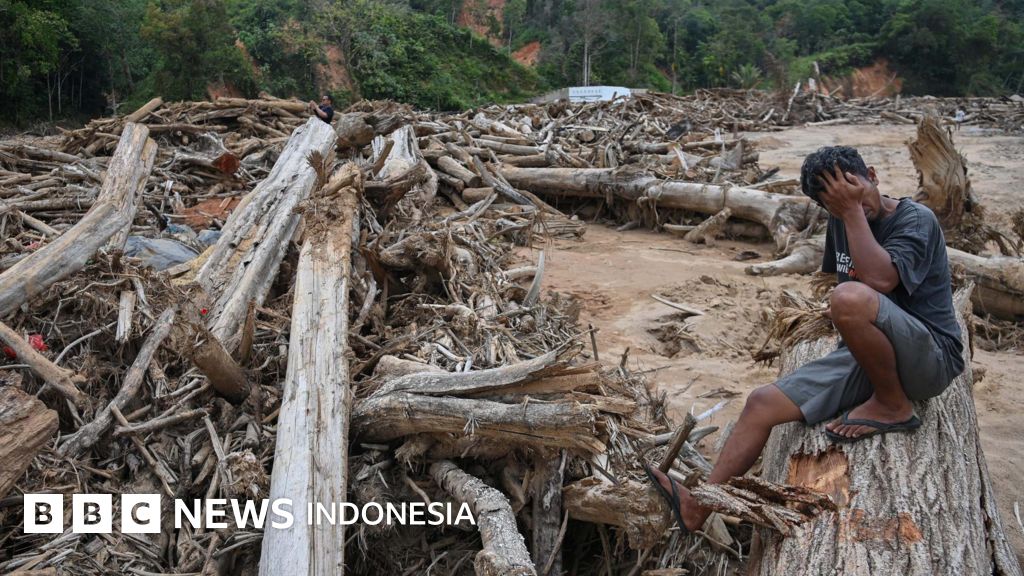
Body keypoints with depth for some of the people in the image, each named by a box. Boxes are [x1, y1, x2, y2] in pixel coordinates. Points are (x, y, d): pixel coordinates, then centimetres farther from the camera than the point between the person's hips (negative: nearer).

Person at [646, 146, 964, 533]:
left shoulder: (916, 220, -12)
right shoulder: (840, 223, 9)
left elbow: (879, 278, -30)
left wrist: (854, 210, -22)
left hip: (931, 355, -7)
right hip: (863, 356, 7)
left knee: (850, 298, -37)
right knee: (762, 404, -9)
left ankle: (893, 406, -12)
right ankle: (696, 510, -7)